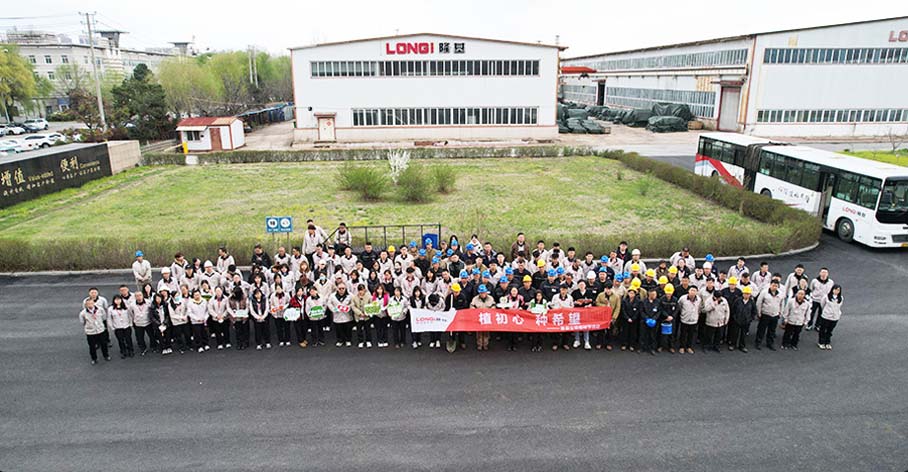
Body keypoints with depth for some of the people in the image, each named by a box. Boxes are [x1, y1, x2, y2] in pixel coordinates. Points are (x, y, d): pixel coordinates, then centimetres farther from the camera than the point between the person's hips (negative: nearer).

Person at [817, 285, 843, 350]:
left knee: (829, 331, 15)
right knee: (823, 330, 11)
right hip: (825, 317, -2)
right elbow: (822, 304, 4)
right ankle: (821, 343, 26)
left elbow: (839, 307, 12)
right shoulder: (827, 297, -14)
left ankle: (827, 343, 31)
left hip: (835, 318, 2)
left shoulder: (841, 298, -6)